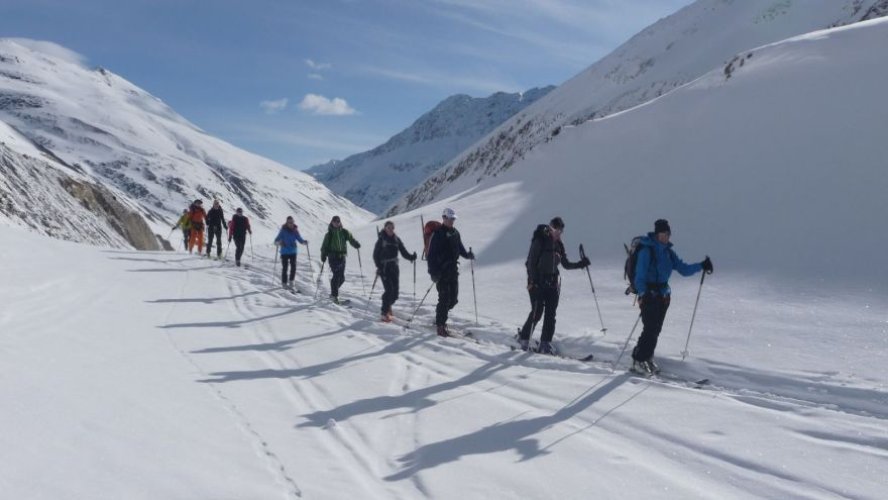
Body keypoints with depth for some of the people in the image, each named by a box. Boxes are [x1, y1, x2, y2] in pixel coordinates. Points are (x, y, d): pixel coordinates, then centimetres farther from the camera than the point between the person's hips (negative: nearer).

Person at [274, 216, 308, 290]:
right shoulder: (283, 230, -7)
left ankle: (291, 283, 12)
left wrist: (304, 242, -13)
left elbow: (299, 238, 7)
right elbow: (277, 240, -10)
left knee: (293, 267, -1)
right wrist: (278, 242, -32)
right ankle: (284, 283, 11)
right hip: (284, 252, -3)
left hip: (293, 252, 3)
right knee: (285, 268, -1)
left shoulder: (295, 230, 3)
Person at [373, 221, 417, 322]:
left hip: (394, 268, 5)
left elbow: (403, 252, 4)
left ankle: (387, 306, 32)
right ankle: (385, 313, -4)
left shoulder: (396, 239, 7)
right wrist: (378, 266, -16)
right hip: (384, 268, -5)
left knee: (395, 292, 5)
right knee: (389, 290, -14)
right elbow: (375, 254, -5)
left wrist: (411, 257, -15)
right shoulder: (381, 239, -5)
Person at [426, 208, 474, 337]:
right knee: (444, 299, -7)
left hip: (453, 270, 7)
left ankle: (440, 316, 31)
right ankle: (440, 326, 3)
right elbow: (431, 254, -14)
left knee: (453, 299, 9)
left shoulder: (455, 233, 12)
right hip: (441, 271, -7)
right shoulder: (437, 234, -10)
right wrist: (433, 272, -20)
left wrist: (467, 254, 1)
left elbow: (460, 248, 23)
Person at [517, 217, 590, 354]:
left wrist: (580, 264, 1)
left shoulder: (559, 244, 11)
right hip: (538, 282, -6)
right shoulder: (540, 241, -7)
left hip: (553, 282, 6)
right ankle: (524, 338, 11)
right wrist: (532, 281, -16)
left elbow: (566, 264, 16)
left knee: (550, 314, 1)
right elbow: (531, 262, -9)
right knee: (537, 312, -7)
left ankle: (545, 344, 6)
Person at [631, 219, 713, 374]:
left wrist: (701, 266, 0)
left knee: (656, 329, 9)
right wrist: (642, 294, -30)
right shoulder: (647, 250, -13)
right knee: (650, 329, -9)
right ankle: (638, 361, 2)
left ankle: (647, 358, 23)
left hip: (663, 295, 7)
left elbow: (683, 269, 12)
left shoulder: (668, 252, 9)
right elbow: (640, 275, -18)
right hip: (649, 294, -7)